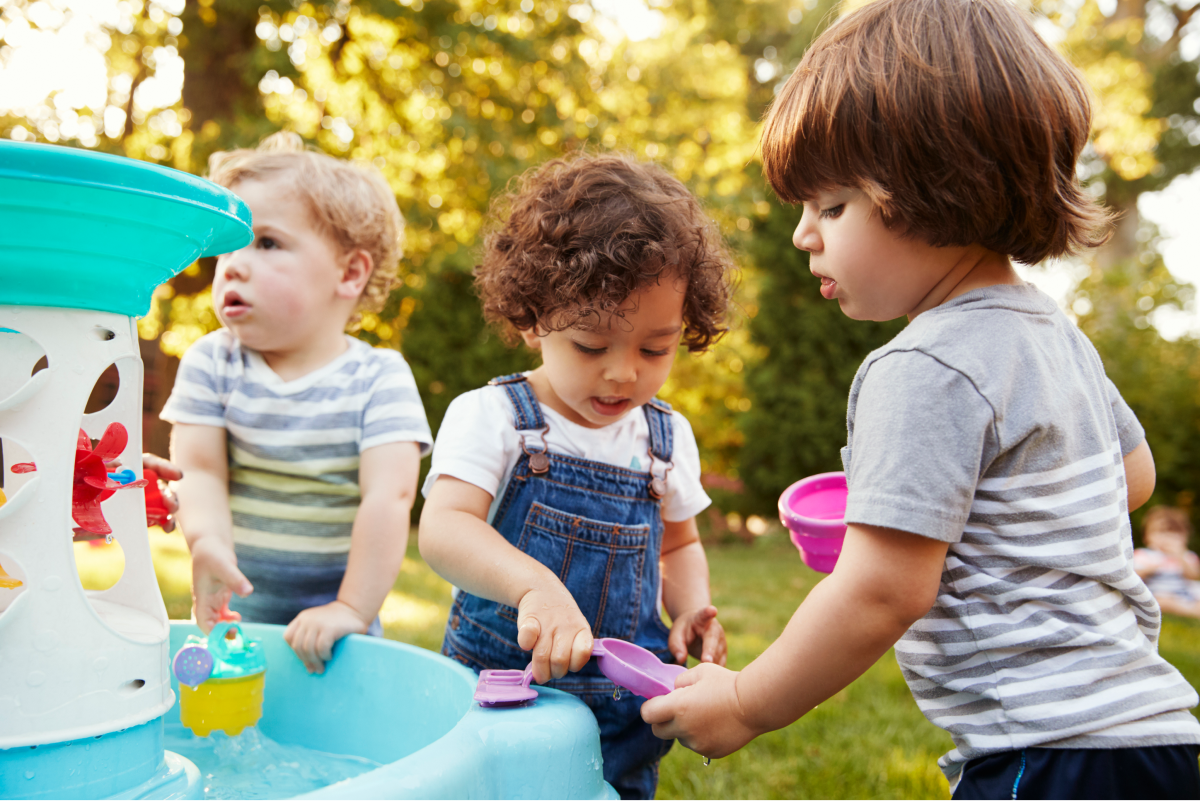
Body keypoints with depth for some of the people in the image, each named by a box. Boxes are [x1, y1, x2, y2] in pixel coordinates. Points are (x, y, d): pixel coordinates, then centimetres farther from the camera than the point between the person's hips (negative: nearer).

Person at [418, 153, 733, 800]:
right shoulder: (491, 417, -10)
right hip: (498, 706, -3)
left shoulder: (668, 437, 3)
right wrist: (535, 584, -42)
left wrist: (692, 607, -3)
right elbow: (443, 528, -24)